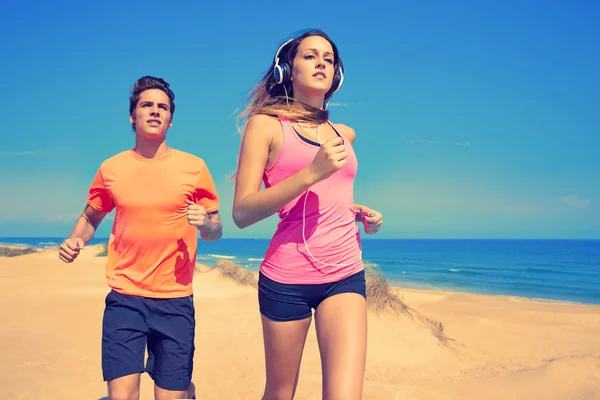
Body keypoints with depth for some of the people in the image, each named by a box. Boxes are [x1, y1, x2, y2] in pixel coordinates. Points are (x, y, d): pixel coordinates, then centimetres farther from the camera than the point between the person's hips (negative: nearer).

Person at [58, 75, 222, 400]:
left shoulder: (194, 167, 1)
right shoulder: (111, 169, 5)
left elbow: (215, 232, 7)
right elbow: (90, 217, 19)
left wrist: (205, 223, -15)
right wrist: (75, 241, 0)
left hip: (175, 302, -1)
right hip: (124, 300, 1)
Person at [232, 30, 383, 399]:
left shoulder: (345, 134, 15)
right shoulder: (266, 124, -1)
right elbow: (242, 212, -11)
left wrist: (359, 213, 10)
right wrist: (311, 173, -19)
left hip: (346, 273, 4)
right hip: (287, 277, -3)